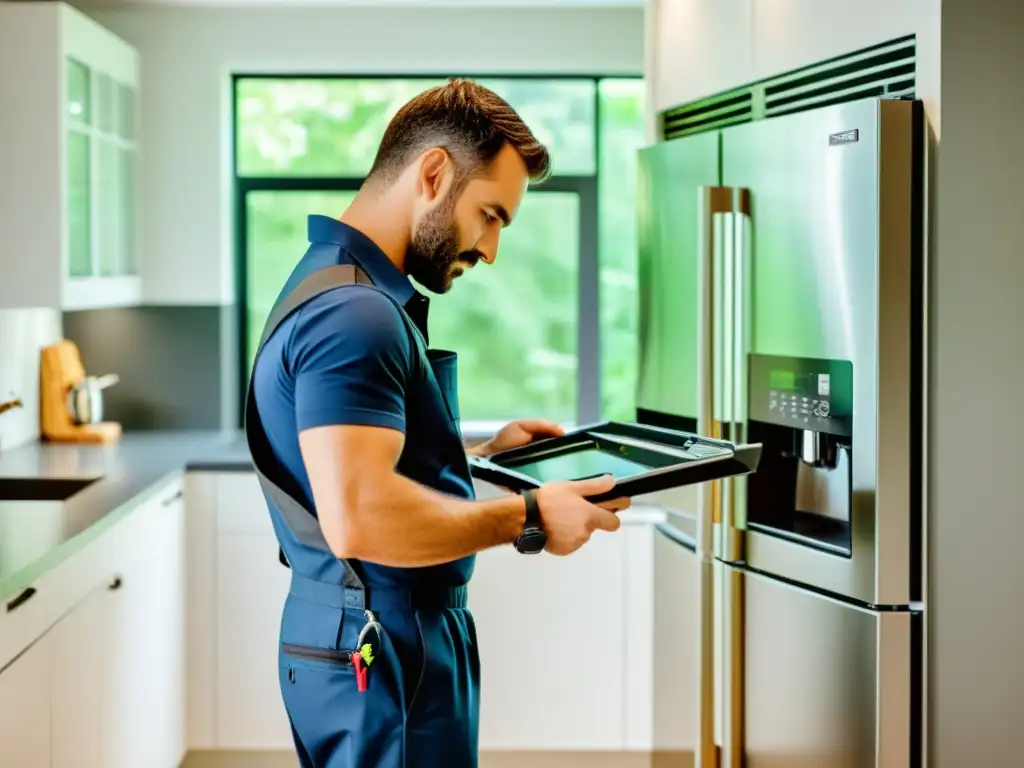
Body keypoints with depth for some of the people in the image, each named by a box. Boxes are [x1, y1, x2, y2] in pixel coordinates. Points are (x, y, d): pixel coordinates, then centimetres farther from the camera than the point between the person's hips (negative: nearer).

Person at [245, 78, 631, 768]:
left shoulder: (351, 287, 12)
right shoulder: (355, 312, -22)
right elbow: (360, 518, -31)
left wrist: (482, 456, 13)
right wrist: (526, 519, -21)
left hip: (379, 639, 10)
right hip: (382, 656, -10)